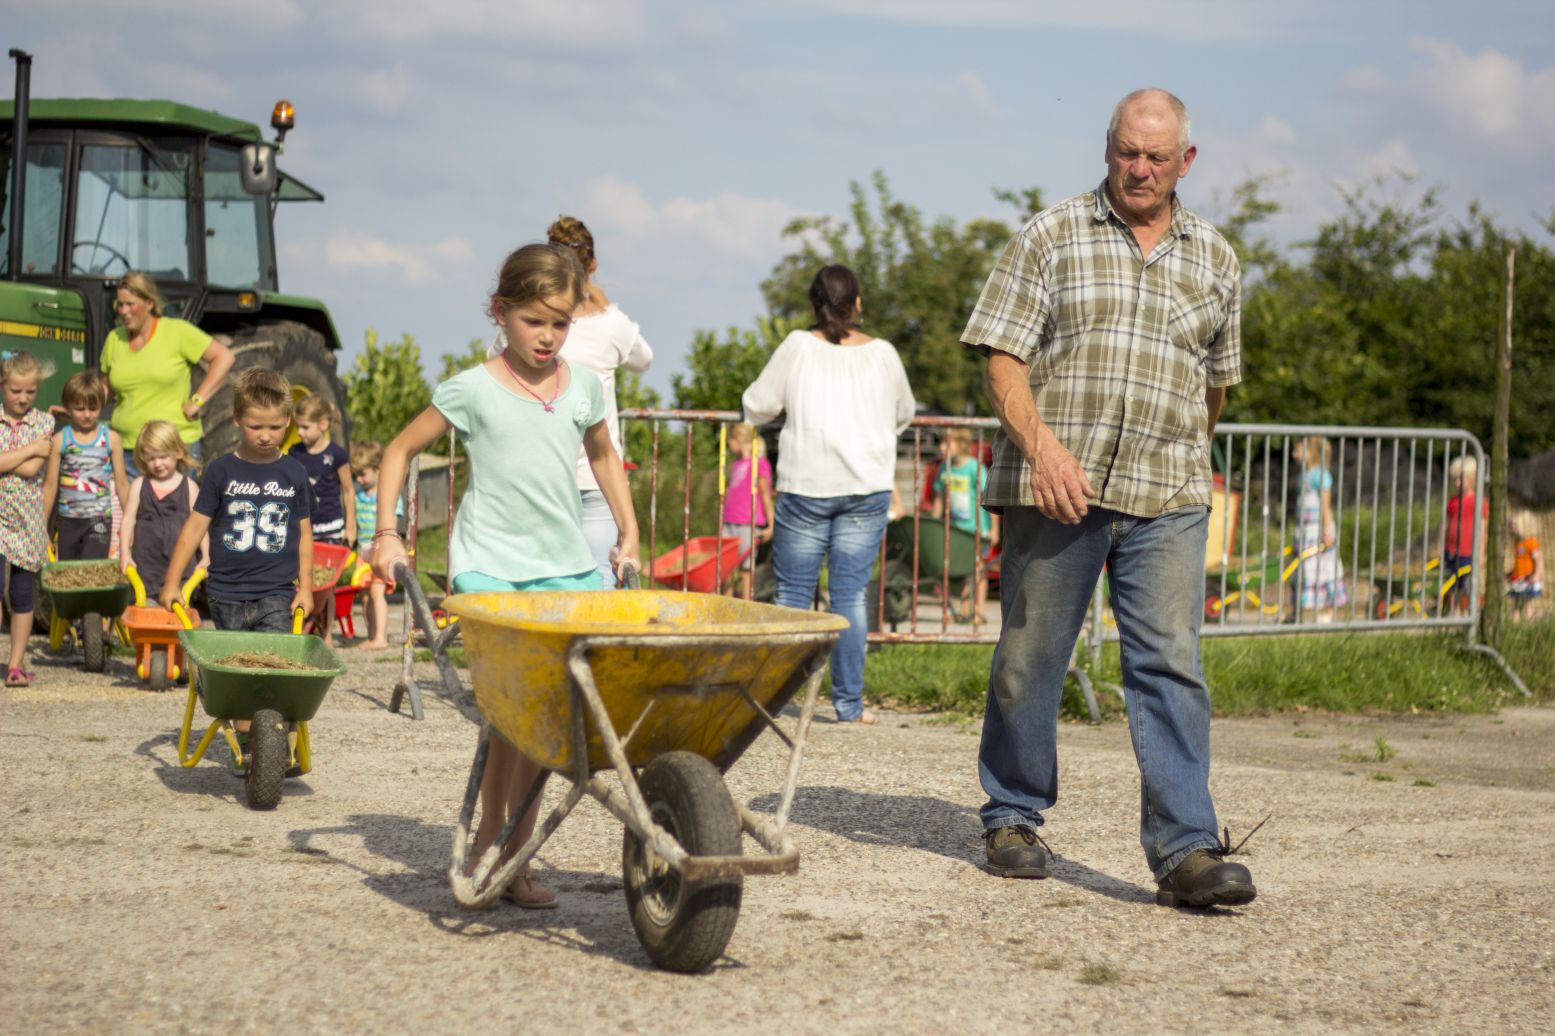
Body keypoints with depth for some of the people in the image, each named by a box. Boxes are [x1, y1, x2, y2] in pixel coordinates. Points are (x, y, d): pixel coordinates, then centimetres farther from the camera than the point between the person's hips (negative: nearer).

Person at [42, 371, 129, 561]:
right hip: (67, 521, 2)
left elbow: (122, 484, 4)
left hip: (100, 519, -2)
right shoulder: (60, 440, -1)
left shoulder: (111, 439, -2)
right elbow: (50, 486, 2)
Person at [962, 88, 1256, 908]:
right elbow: (1001, 356, -3)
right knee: (1029, 660, 6)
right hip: (1054, 491, -2)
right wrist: (1041, 445, -16)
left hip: (1167, 501, 2)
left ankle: (1186, 851, -9)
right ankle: (1012, 819, 23)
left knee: (1171, 665, -7)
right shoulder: (1049, 239, 3)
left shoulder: (1214, 259, 14)